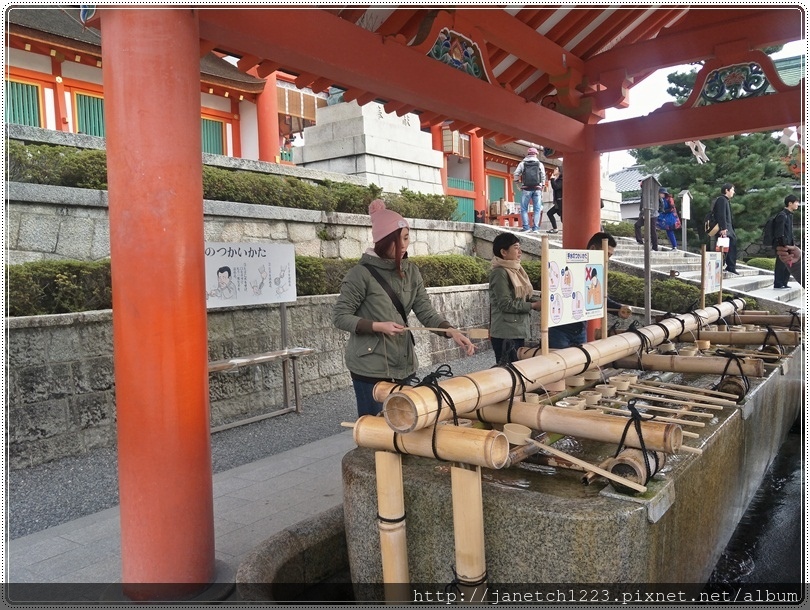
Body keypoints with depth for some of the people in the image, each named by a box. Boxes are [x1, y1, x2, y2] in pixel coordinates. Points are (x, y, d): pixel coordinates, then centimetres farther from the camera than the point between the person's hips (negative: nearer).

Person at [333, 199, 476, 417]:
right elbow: (339, 317, -10)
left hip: (404, 364, 6)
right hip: (370, 367, -6)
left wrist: (452, 332, -16)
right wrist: (377, 326, -21)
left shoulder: (411, 271, 6)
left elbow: (426, 311, 0)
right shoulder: (361, 273, -12)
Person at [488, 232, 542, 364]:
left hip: (519, 331, 9)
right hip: (505, 334, -9)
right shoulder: (499, 273, -14)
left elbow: (525, 296, 15)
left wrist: (540, 302, -4)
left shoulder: (516, 270, 12)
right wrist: (533, 306, -15)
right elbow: (506, 304, -19)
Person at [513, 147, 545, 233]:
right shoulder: (540, 164, 9)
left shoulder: (522, 164, 5)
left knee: (524, 209, 3)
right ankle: (535, 228, -1)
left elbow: (516, 174, -1)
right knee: (537, 209, 4)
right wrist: (542, 188, 15)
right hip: (537, 188, 1)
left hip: (526, 189, -1)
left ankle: (526, 227, -6)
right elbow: (543, 177, 8)